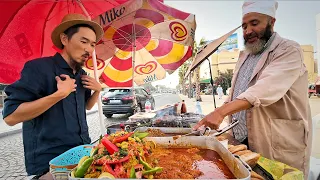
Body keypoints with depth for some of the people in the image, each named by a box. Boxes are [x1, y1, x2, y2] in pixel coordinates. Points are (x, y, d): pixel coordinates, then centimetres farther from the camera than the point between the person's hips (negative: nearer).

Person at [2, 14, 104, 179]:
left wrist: (98, 90, 3)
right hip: (49, 162, -6)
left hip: (83, 151, 7)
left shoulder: (81, 74, 9)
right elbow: (10, 116, -20)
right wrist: (60, 94, -25)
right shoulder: (38, 68, -14)